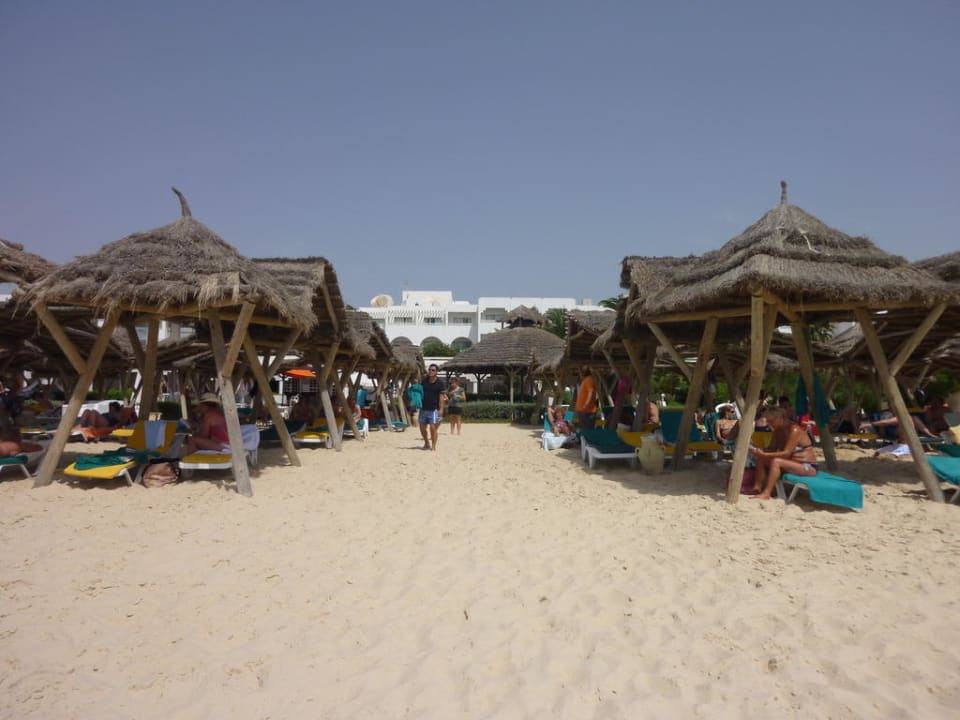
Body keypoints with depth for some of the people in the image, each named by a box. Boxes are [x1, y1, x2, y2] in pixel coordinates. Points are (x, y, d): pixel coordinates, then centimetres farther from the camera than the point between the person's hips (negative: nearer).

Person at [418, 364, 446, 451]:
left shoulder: (440, 383, -6)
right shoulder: (424, 380, 7)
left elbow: (442, 396, -10)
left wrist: (441, 409, -18)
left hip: (434, 409, -5)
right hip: (423, 408, 5)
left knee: (433, 427, -10)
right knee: (422, 427, 10)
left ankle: (433, 446, 0)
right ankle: (426, 443, 30)